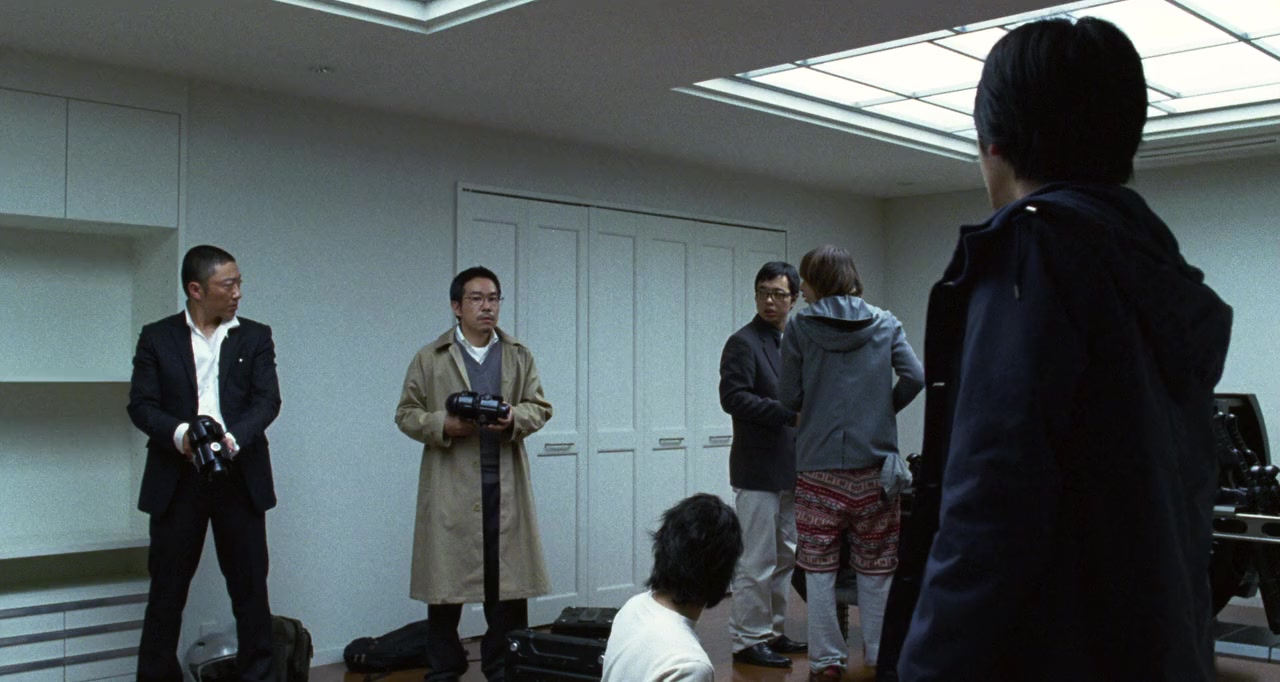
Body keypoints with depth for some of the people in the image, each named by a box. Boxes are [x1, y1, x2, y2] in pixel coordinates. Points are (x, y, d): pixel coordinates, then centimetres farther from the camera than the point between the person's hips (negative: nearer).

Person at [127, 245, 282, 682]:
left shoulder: (255, 338, 8)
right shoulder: (157, 338, 6)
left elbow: (267, 400, -2)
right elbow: (141, 404, -1)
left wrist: (232, 439, -20)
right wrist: (180, 433, -21)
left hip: (240, 477, 1)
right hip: (178, 478, -1)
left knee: (249, 585, 5)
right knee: (167, 587, 7)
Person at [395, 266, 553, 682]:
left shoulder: (519, 356, 12)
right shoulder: (430, 358, 6)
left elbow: (540, 407, 9)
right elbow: (406, 414, 5)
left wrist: (514, 419, -12)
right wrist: (444, 425, -13)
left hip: (505, 484, 2)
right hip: (451, 485, -2)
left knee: (508, 581, 4)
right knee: (446, 579, 2)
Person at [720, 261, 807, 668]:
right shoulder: (743, 343, -9)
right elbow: (733, 397, -21)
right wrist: (789, 413, -26)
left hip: (790, 471, 8)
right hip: (758, 471, -8)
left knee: (784, 558, 15)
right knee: (757, 561, -4)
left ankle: (772, 632, 26)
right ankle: (748, 641, 6)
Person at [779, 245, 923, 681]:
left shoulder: (799, 327, -3)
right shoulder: (885, 323, 4)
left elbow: (789, 399, -3)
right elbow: (914, 377, -4)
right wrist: (885, 409, 12)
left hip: (819, 466, -2)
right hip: (874, 464, 2)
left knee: (819, 568, 6)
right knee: (876, 567, 11)